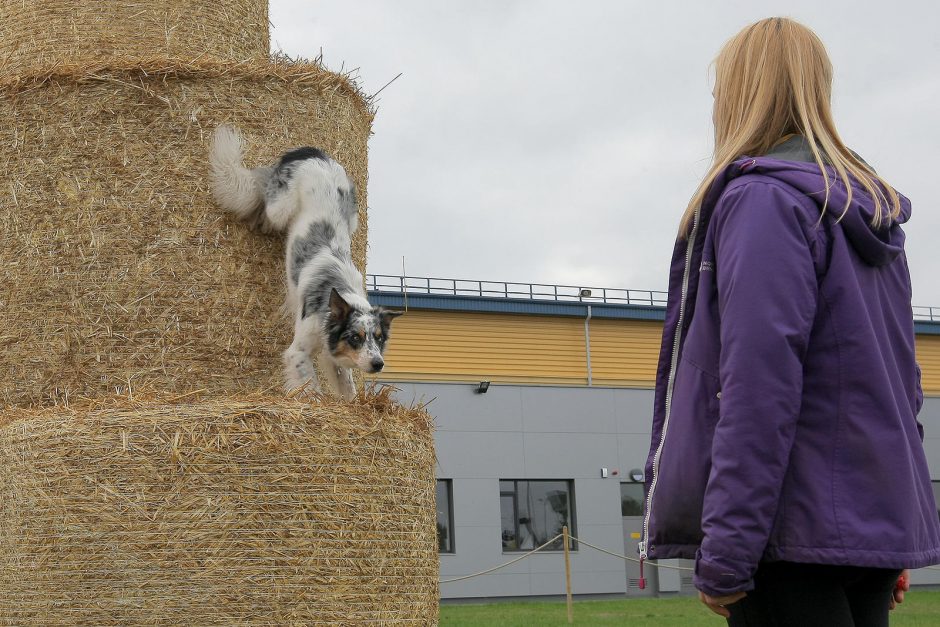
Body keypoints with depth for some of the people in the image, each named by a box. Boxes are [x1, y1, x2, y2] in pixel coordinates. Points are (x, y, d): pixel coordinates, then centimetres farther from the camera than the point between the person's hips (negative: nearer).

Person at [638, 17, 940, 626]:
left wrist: (724, 554, -18)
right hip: (881, 524, 8)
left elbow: (758, 386, -19)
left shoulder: (762, 199, -10)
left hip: (796, 530, -8)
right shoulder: (876, 213, 16)